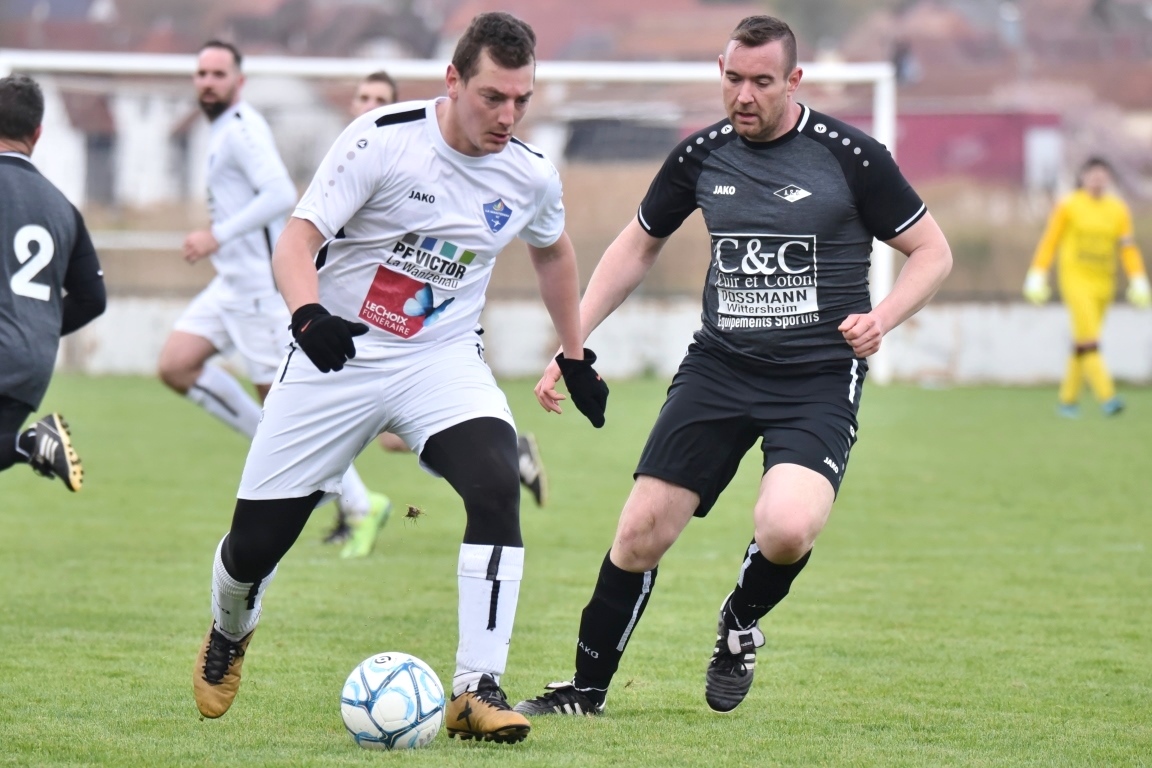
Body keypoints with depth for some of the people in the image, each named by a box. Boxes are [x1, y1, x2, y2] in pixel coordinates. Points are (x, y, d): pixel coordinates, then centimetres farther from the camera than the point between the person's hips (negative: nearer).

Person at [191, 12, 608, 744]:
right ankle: (229, 634, 41)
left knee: (497, 486, -28)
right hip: (337, 355, -2)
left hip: (443, 360, 2)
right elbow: (295, 243, -22)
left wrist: (576, 357, 22)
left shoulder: (531, 174, -5)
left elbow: (553, 251, 19)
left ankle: (478, 691, -25)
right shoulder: (382, 140, -19)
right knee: (254, 541, 3)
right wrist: (308, 314, -41)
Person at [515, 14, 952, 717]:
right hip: (719, 366, 4)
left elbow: (933, 251, 1)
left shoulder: (849, 156, -8)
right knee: (641, 533, -3)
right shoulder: (702, 157, 4)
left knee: (787, 530, -27)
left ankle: (740, 626, 7)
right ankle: (586, 691, 16)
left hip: (820, 376, -4)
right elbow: (638, 247, 19)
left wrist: (882, 317, -16)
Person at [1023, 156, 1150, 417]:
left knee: (1081, 344, 10)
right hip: (1075, 280, -4)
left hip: (1103, 284, 4)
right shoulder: (1068, 206, -2)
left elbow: (1128, 249, 6)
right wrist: (1037, 277, -5)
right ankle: (1106, 397, -26)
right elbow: (1049, 243, -1)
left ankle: (1068, 400, 21)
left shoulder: (1119, 210, 8)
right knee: (1089, 338, -17)